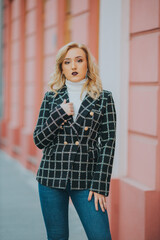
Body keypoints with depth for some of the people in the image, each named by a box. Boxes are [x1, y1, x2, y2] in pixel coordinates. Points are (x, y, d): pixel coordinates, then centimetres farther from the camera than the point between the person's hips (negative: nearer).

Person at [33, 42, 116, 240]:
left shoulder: (103, 98, 2)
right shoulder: (51, 97, 7)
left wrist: (100, 185, -6)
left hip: (86, 179, -1)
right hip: (52, 177, 2)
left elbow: (108, 143, -1)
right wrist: (60, 114, -9)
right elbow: (39, 141, 5)